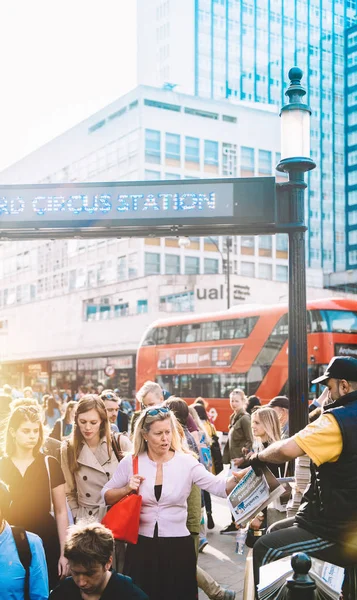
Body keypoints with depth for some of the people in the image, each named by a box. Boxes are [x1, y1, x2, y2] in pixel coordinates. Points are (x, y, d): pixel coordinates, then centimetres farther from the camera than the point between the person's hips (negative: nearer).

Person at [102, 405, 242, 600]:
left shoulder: (186, 462, -5)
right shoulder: (130, 462, -1)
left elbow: (220, 487, -14)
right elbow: (106, 496, 8)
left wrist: (238, 478, -33)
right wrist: (127, 489, -11)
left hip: (178, 547, -1)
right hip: (141, 547, 1)